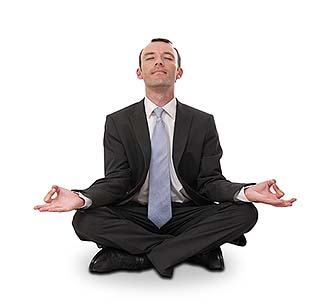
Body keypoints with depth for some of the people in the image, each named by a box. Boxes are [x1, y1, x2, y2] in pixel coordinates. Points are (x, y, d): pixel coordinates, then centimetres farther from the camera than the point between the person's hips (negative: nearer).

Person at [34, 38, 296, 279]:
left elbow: (210, 180, -4)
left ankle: (134, 254, -18)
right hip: (135, 216, 0)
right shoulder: (118, 122, 1)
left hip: (187, 215, 1)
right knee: (85, 220, -26)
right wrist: (81, 198, -28)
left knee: (245, 212, -23)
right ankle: (197, 248, -19)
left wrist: (246, 191, -26)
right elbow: (116, 181, -7)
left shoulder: (203, 122, 2)